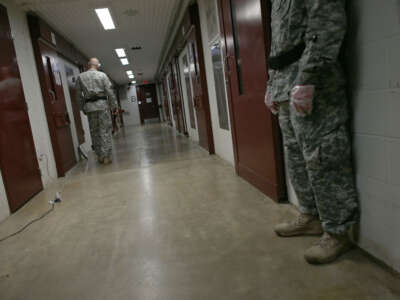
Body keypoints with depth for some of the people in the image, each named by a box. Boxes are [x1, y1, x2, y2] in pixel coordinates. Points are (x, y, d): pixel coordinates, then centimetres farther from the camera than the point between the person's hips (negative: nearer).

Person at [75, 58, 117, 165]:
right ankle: (106, 156, -1)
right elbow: (109, 91, -4)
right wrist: (113, 105, 3)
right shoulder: (102, 75, 0)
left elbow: (78, 94, 9)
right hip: (102, 104, -3)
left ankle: (99, 156, 15)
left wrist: (83, 108, 16)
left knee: (94, 131, 10)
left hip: (89, 106, 3)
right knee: (105, 130, 1)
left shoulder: (80, 77, 8)